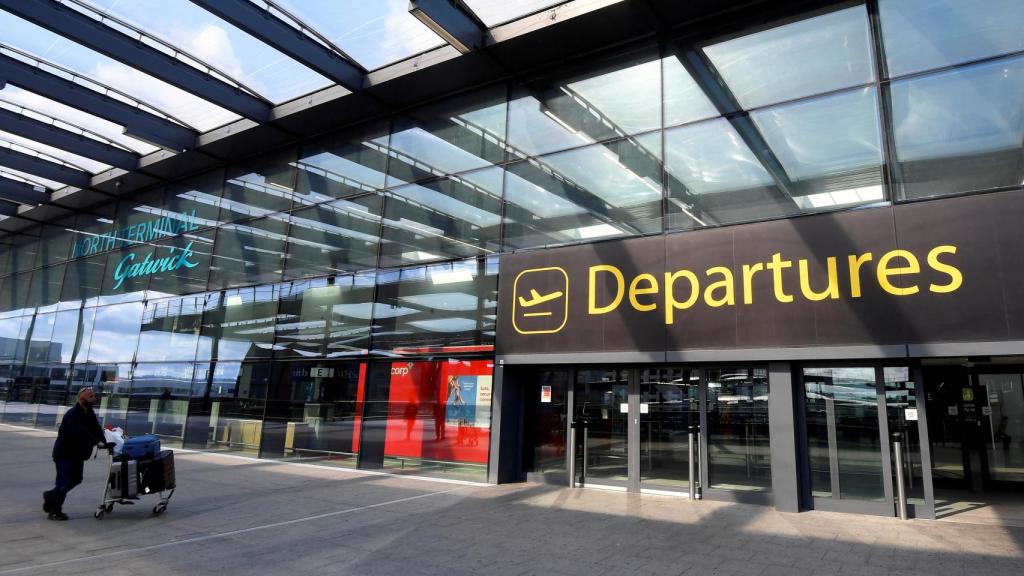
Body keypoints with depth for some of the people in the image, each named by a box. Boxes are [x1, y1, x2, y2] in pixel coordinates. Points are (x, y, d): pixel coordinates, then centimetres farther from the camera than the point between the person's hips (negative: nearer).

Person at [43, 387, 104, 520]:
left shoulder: (89, 412, 4)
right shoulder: (72, 415, -23)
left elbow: (96, 429, -3)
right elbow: (81, 433, -34)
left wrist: (105, 441, -18)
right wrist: (97, 442, -38)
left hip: (78, 453, 9)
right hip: (64, 453, -9)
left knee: (76, 479, 15)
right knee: (64, 481, -8)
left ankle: (51, 496, 36)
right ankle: (54, 511, 4)